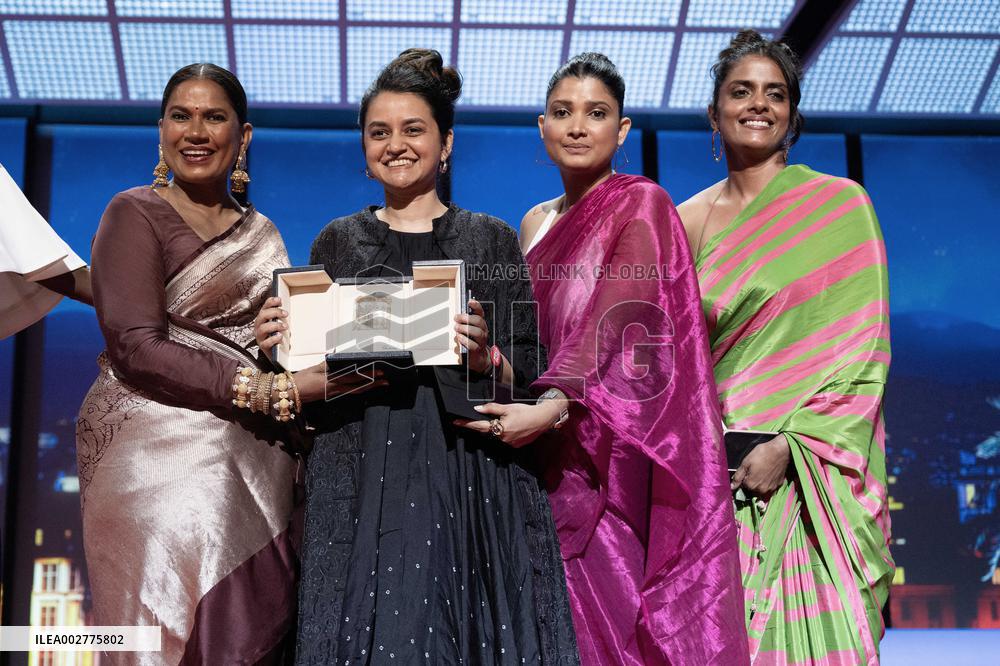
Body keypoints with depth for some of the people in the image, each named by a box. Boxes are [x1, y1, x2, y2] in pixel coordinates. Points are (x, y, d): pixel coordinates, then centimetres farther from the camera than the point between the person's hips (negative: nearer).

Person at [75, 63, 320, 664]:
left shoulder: (262, 233, 20)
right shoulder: (135, 214, 2)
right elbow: (136, 348, -11)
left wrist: (307, 377, -3)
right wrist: (268, 390, -18)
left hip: (256, 461, 5)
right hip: (159, 452, -5)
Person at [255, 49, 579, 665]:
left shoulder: (491, 239, 8)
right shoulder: (338, 242, 13)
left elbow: (529, 377, 4)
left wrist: (484, 357, -16)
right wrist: (280, 346, -6)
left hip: (466, 487, -1)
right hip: (361, 486, 1)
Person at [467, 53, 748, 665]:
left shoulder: (641, 205, -4)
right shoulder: (536, 223, 17)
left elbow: (622, 326, -17)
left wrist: (555, 407, -31)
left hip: (615, 456, -6)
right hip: (551, 456, 6)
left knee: (613, 607, -8)